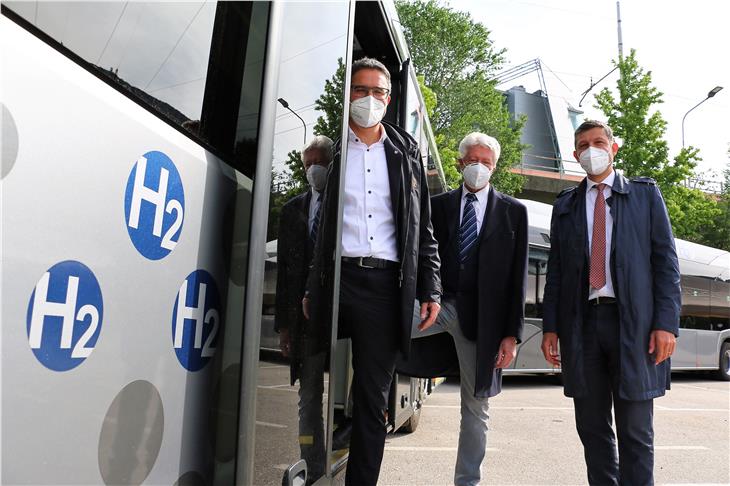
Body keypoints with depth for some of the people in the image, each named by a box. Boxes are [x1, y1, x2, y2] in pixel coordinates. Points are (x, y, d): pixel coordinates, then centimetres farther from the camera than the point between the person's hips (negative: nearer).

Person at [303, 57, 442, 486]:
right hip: (335, 276, -1)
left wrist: (430, 290, 5)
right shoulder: (331, 148, 9)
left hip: (386, 284, 2)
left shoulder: (406, 153, 14)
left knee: (374, 399, 6)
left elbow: (424, 229, 13)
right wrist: (308, 288, -2)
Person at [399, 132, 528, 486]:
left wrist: (511, 333, -4)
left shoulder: (513, 211, 6)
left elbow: (517, 277, 1)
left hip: (483, 317, 0)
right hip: (440, 305, 1)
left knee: (476, 407, 10)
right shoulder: (439, 204, 9)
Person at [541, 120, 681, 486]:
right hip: (581, 322, 2)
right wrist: (550, 326, 4)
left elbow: (665, 260, 4)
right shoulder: (565, 204, 15)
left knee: (635, 430, 3)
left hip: (633, 321, -2)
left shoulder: (645, 193, 11)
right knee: (591, 426, 9)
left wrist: (667, 322, -7)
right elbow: (555, 269, 11)